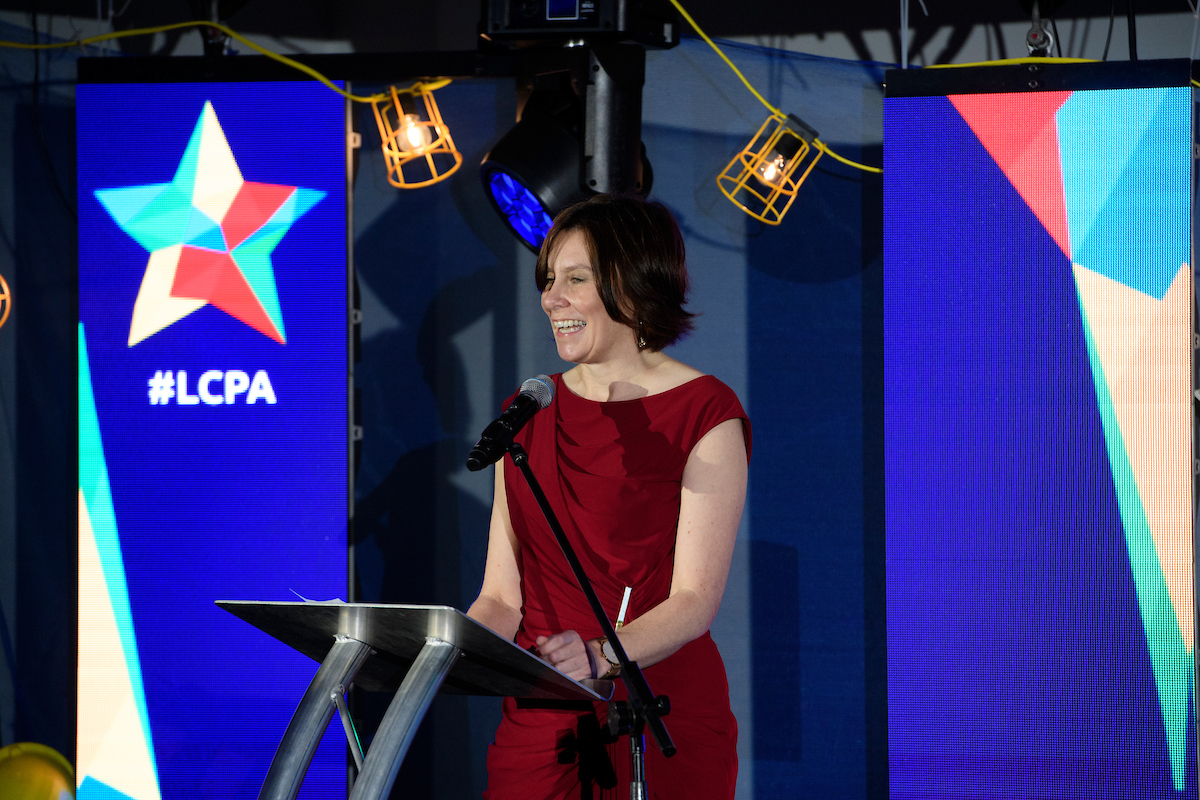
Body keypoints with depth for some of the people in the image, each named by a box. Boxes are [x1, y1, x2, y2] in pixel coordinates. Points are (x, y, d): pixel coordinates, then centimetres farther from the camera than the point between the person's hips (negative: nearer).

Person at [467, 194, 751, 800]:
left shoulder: (704, 414, -5)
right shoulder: (528, 413, 12)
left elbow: (695, 601, -14)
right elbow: (503, 596, 9)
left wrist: (600, 658, -32)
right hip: (538, 721, 4)